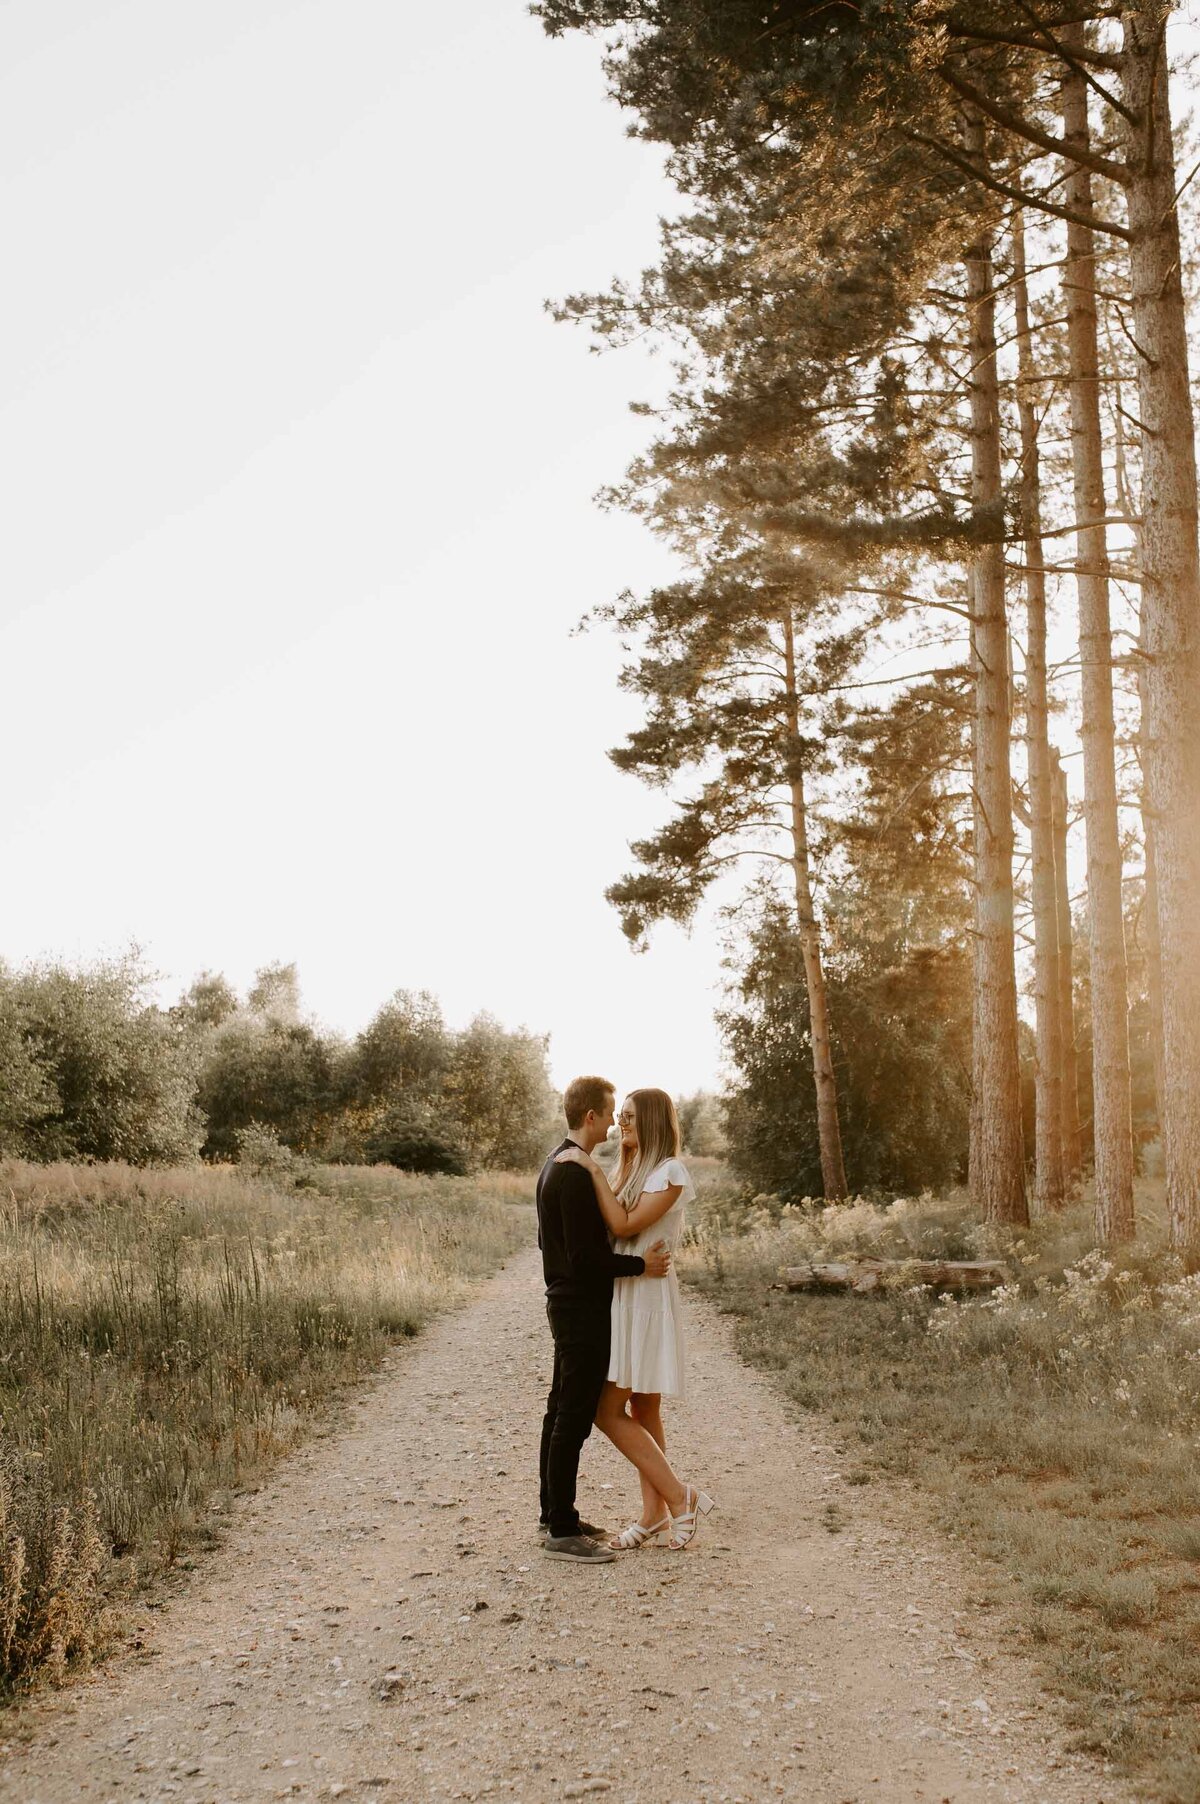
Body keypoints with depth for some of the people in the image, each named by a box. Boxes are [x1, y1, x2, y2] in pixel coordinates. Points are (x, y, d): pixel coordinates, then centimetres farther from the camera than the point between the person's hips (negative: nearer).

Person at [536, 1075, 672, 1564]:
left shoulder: (555, 1165, 12)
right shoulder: (576, 1173, -21)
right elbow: (584, 1256, -24)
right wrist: (640, 1265, -15)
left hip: (566, 1301, 11)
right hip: (583, 1309, -11)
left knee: (561, 1411, 16)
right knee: (574, 1418, -5)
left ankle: (554, 1513, 26)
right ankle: (562, 1532, 0)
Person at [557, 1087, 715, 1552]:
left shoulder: (670, 1172, -12)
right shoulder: (633, 1171, 15)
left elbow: (624, 1225, -21)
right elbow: (610, 1227, 10)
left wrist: (593, 1169, -20)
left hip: (647, 1298, -9)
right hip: (624, 1297, 9)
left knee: (608, 1411, -8)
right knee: (642, 1412, 11)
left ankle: (681, 1497, 0)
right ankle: (654, 1513, 17)